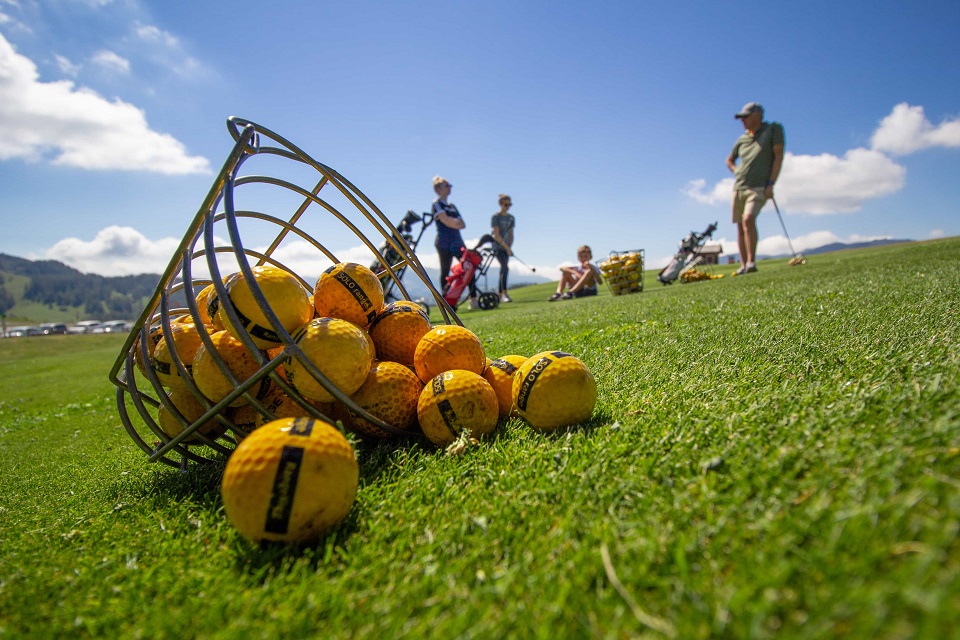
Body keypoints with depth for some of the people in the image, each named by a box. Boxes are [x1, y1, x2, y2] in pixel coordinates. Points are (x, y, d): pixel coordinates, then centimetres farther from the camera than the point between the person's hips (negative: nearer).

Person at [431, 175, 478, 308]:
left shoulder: (452, 206, 21)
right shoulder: (436, 204, 0)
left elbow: (463, 224, 10)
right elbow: (445, 220, -17)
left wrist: (454, 222, -9)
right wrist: (456, 222, -4)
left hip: (457, 242, 7)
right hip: (444, 243, -7)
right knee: (445, 272, -2)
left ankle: (473, 299, -4)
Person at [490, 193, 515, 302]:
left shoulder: (511, 218, 12)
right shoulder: (496, 217, -6)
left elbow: (511, 235, 15)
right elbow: (497, 235, -12)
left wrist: (510, 247, 2)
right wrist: (507, 247, -15)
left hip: (506, 248, 6)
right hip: (498, 247, -6)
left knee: (503, 270, 5)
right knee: (505, 267, -21)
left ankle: (500, 295, 10)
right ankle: (504, 294, -25)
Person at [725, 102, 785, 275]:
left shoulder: (774, 129, 3)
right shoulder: (742, 139, 15)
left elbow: (778, 155, -3)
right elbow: (729, 160, 30)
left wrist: (771, 183, -12)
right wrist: (737, 172, 9)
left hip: (759, 188, -5)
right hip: (738, 188, 5)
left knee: (748, 219, -26)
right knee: (740, 226, 3)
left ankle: (751, 261, -23)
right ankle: (743, 264, 9)